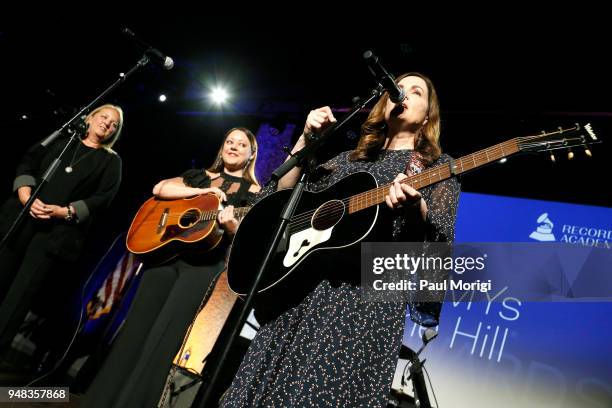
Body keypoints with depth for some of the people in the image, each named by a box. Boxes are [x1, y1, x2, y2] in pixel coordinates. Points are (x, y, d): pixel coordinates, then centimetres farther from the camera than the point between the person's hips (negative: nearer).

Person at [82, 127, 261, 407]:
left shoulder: (253, 192, 9)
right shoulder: (201, 176, 18)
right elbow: (160, 189, 5)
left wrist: (231, 225, -24)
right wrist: (201, 192, -6)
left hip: (207, 262, -3)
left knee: (164, 335, -14)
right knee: (134, 327, 0)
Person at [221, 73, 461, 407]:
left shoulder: (436, 166, 11)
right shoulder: (350, 159, 20)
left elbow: (441, 239, -3)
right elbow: (280, 193, 14)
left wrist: (417, 208, -23)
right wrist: (306, 140, 3)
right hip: (305, 281, 5)